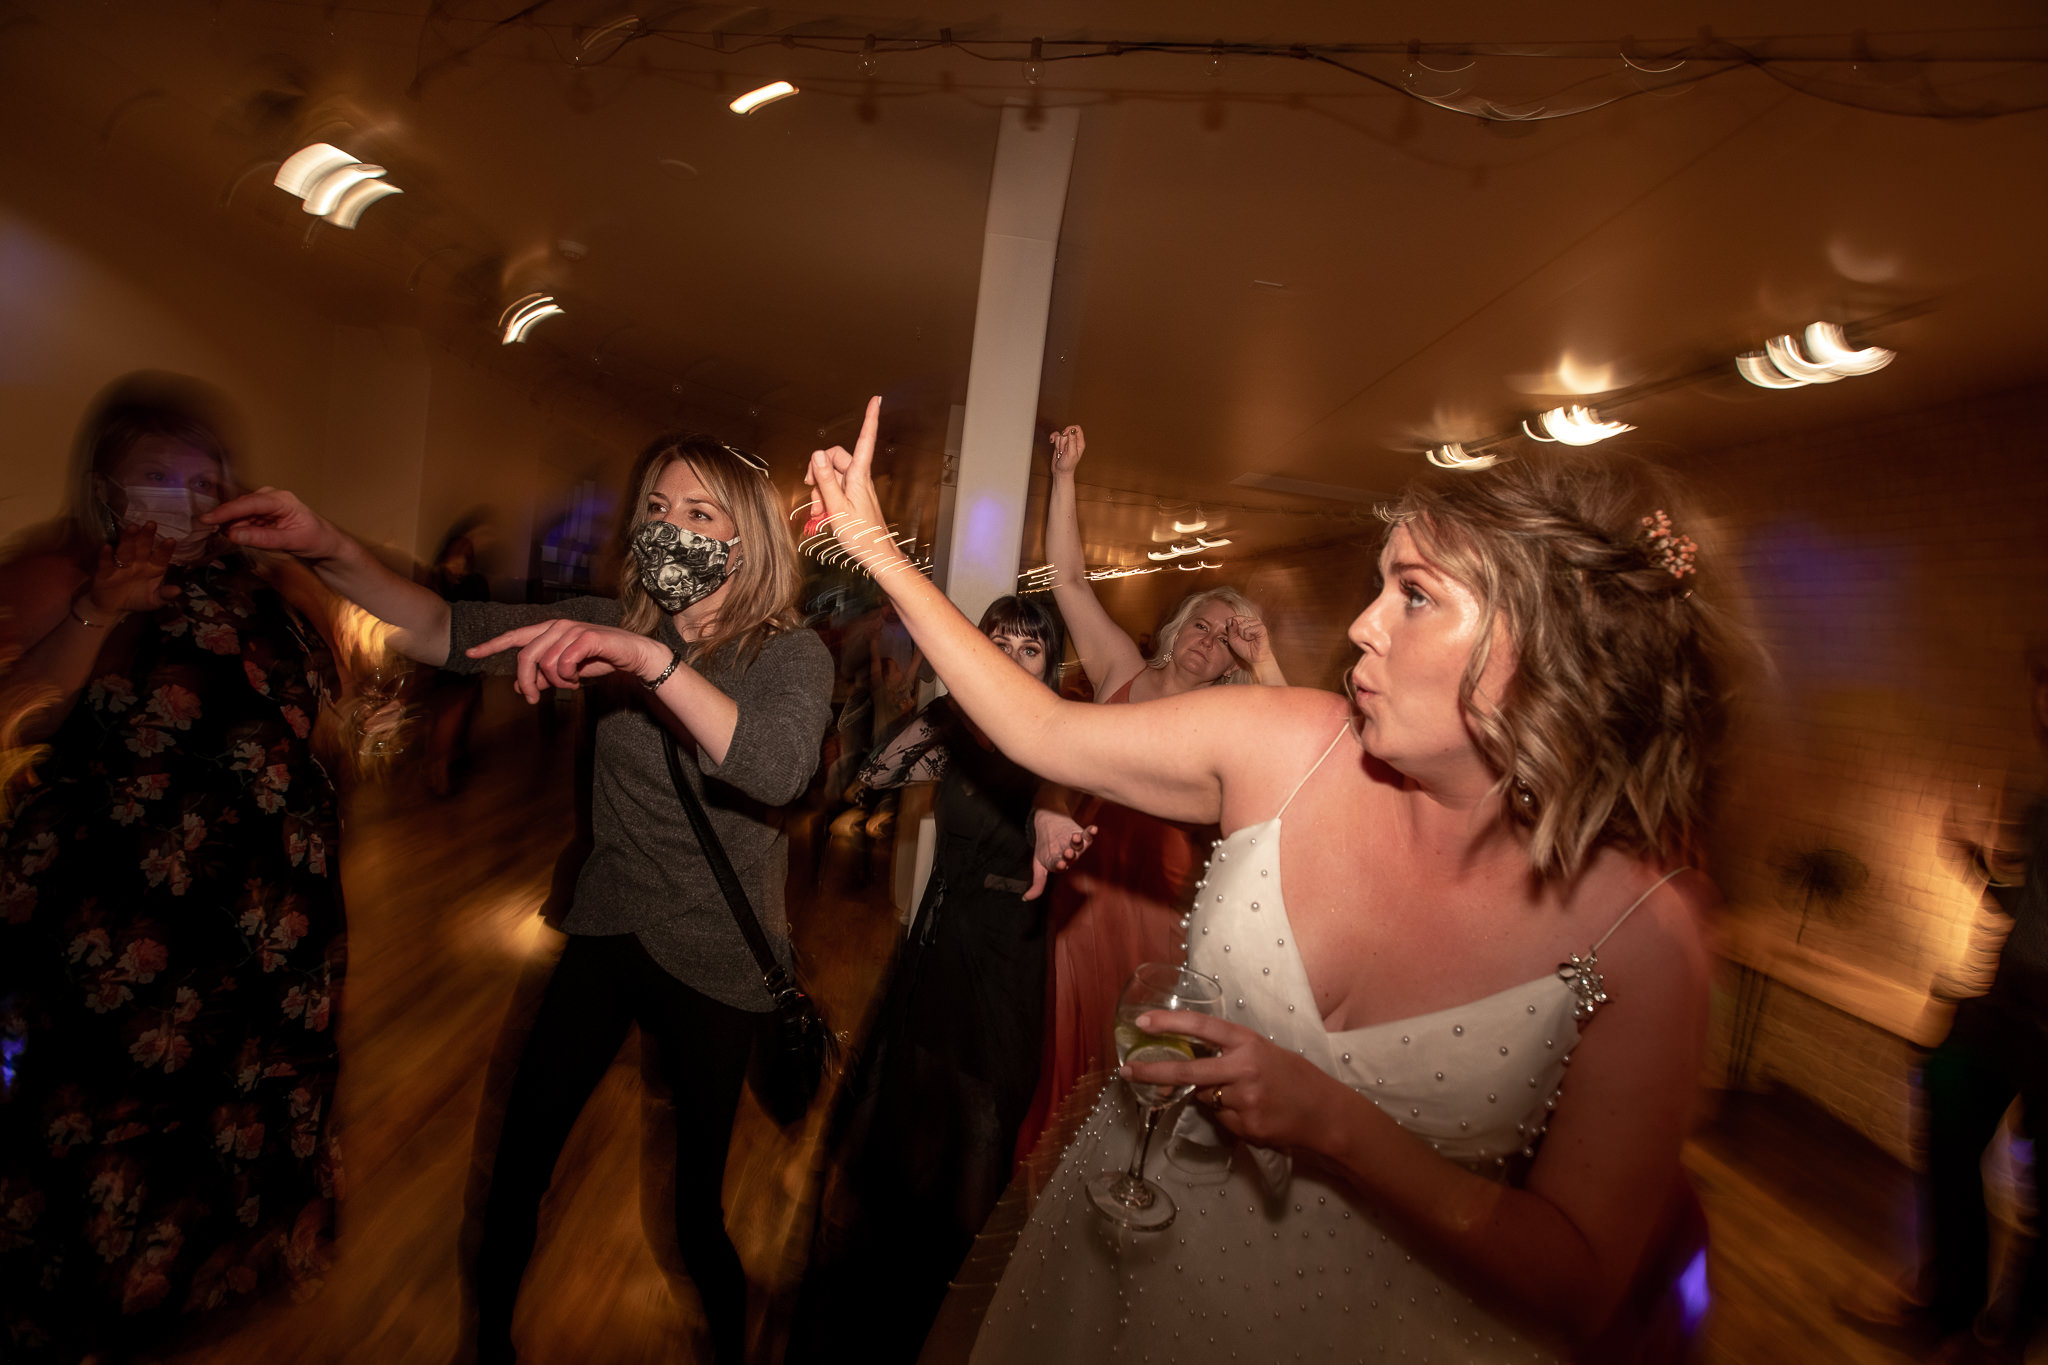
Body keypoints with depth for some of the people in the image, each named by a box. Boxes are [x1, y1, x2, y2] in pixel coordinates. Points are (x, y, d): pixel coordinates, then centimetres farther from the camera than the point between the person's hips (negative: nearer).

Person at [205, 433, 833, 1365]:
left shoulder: (791, 655, -14)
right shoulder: (614, 628, -2)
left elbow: (777, 770, -34)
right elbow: (453, 632, -11)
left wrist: (652, 660, -43)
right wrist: (328, 552, -26)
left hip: (715, 961, -3)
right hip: (606, 933, 4)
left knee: (697, 1177, 11)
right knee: (520, 1155, 10)